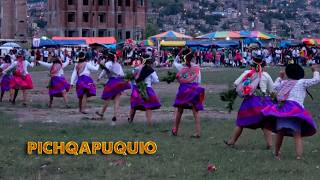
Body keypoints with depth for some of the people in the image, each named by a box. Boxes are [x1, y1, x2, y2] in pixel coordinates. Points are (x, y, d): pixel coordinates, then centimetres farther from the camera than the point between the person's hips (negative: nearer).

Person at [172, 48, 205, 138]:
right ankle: (198, 132, -5)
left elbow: (174, 62, 16)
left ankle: (175, 130, 22)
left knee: (179, 110, 13)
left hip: (183, 89, -1)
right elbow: (199, 81, 2)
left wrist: (179, 54, 5)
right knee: (196, 111, 1)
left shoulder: (181, 67, -6)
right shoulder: (197, 67, -2)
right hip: (194, 89, 1)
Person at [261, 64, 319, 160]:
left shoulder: (283, 83, 21)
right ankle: (299, 156, -21)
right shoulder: (302, 82, 8)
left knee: (280, 133, 19)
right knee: (297, 135, -7)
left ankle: (276, 154, 33)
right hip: (295, 110, -5)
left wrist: (280, 77, 57)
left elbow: (275, 86, 42)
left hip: (281, 108, 5)